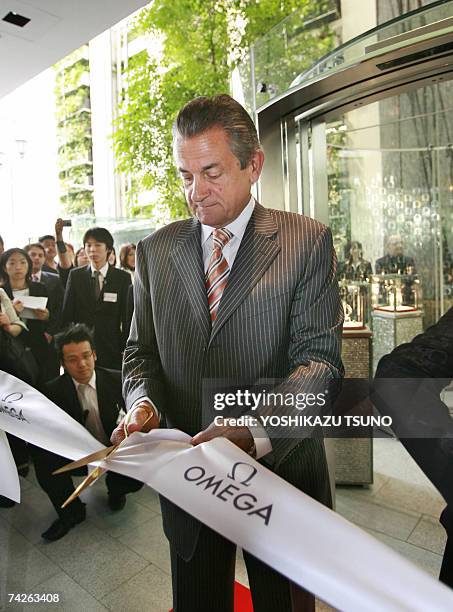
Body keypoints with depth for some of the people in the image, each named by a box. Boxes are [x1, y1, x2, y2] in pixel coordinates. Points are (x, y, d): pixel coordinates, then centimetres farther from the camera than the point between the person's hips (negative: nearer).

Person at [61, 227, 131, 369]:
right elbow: (67, 315, 6)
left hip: (112, 349, -1)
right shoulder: (75, 275, 5)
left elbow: (127, 318, -1)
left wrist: (126, 350, -5)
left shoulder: (123, 278, 0)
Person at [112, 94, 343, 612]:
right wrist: (144, 403, -16)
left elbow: (319, 359, -14)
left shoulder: (307, 242, -9)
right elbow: (141, 351, 5)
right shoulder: (155, 251, 1)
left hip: (281, 468, -1)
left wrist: (255, 430, -28)